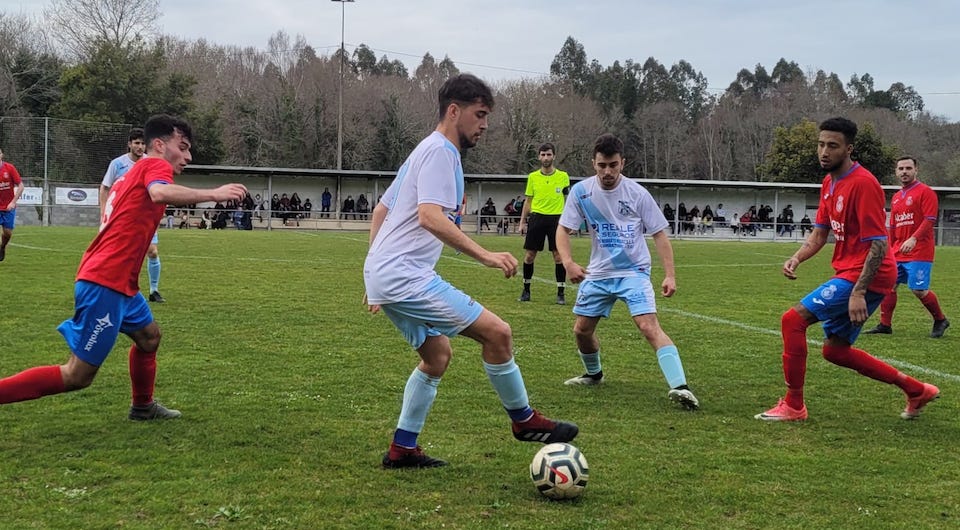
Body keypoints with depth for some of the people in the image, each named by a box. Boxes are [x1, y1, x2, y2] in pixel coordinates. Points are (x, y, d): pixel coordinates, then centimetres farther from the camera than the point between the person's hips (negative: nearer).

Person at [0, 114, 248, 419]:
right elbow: (160, 193, -29)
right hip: (105, 284, -11)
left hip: (116, 283, 11)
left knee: (148, 335, 29)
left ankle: (143, 406, 42)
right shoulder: (155, 165, -5)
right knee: (77, 376, -9)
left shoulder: (131, 174, 21)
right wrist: (213, 194, -28)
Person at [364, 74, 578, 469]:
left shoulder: (425, 151, 22)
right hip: (406, 277, -11)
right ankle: (524, 421, 6)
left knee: (437, 355, 20)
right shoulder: (440, 151, -10)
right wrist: (485, 255, -28)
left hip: (386, 276, 11)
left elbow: (380, 211, 27)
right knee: (497, 333, -10)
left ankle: (401, 450, 22)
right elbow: (430, 216, -24)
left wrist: (377, 278, 29)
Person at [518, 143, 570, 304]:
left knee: (559, 256, -4)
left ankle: (560, 293, 4)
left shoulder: (563, 176, 2)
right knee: (529, 255, 2)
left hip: (556, 218, -1)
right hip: (537, 217, 2)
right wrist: (522, 221, 7)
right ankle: (526, 290, 17)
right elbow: (528, 201, 12)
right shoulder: (532, 177, 6)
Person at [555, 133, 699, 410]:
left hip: (634, 272, -4)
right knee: (582, 329, 9)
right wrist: (568, 262, -22)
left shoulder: (637, 194, -11)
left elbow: (659, 234, -6)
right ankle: (594, 374, 39)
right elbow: (563, 229, -3)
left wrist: (670, 275, -14)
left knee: (649, 326, -22)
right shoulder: (581, 191, -6)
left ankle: (679, 386, -28)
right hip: (598, 273, 4)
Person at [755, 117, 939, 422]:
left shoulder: (863, 183, -18)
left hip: (864, 276, -10)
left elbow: (879, 245, -21)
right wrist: (796, 259, -4)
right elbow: (819, 234, 16)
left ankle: (793, 406, -5)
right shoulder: (829, 183, 11)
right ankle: (916, 391, 25)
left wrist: (858, 292, -27)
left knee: (793, 319, -15)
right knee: (835, 350, 16)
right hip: (847, 274, 10)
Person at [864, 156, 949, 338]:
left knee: (919, 290, -9)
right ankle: (885, 325, 8)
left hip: (919, 253, -7)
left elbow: (929, 220, -15)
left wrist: (914, 239, -26)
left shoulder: (925, 192, -6)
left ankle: (940, 321, 12)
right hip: (897, 253, 7)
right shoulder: (896, 197, 17)